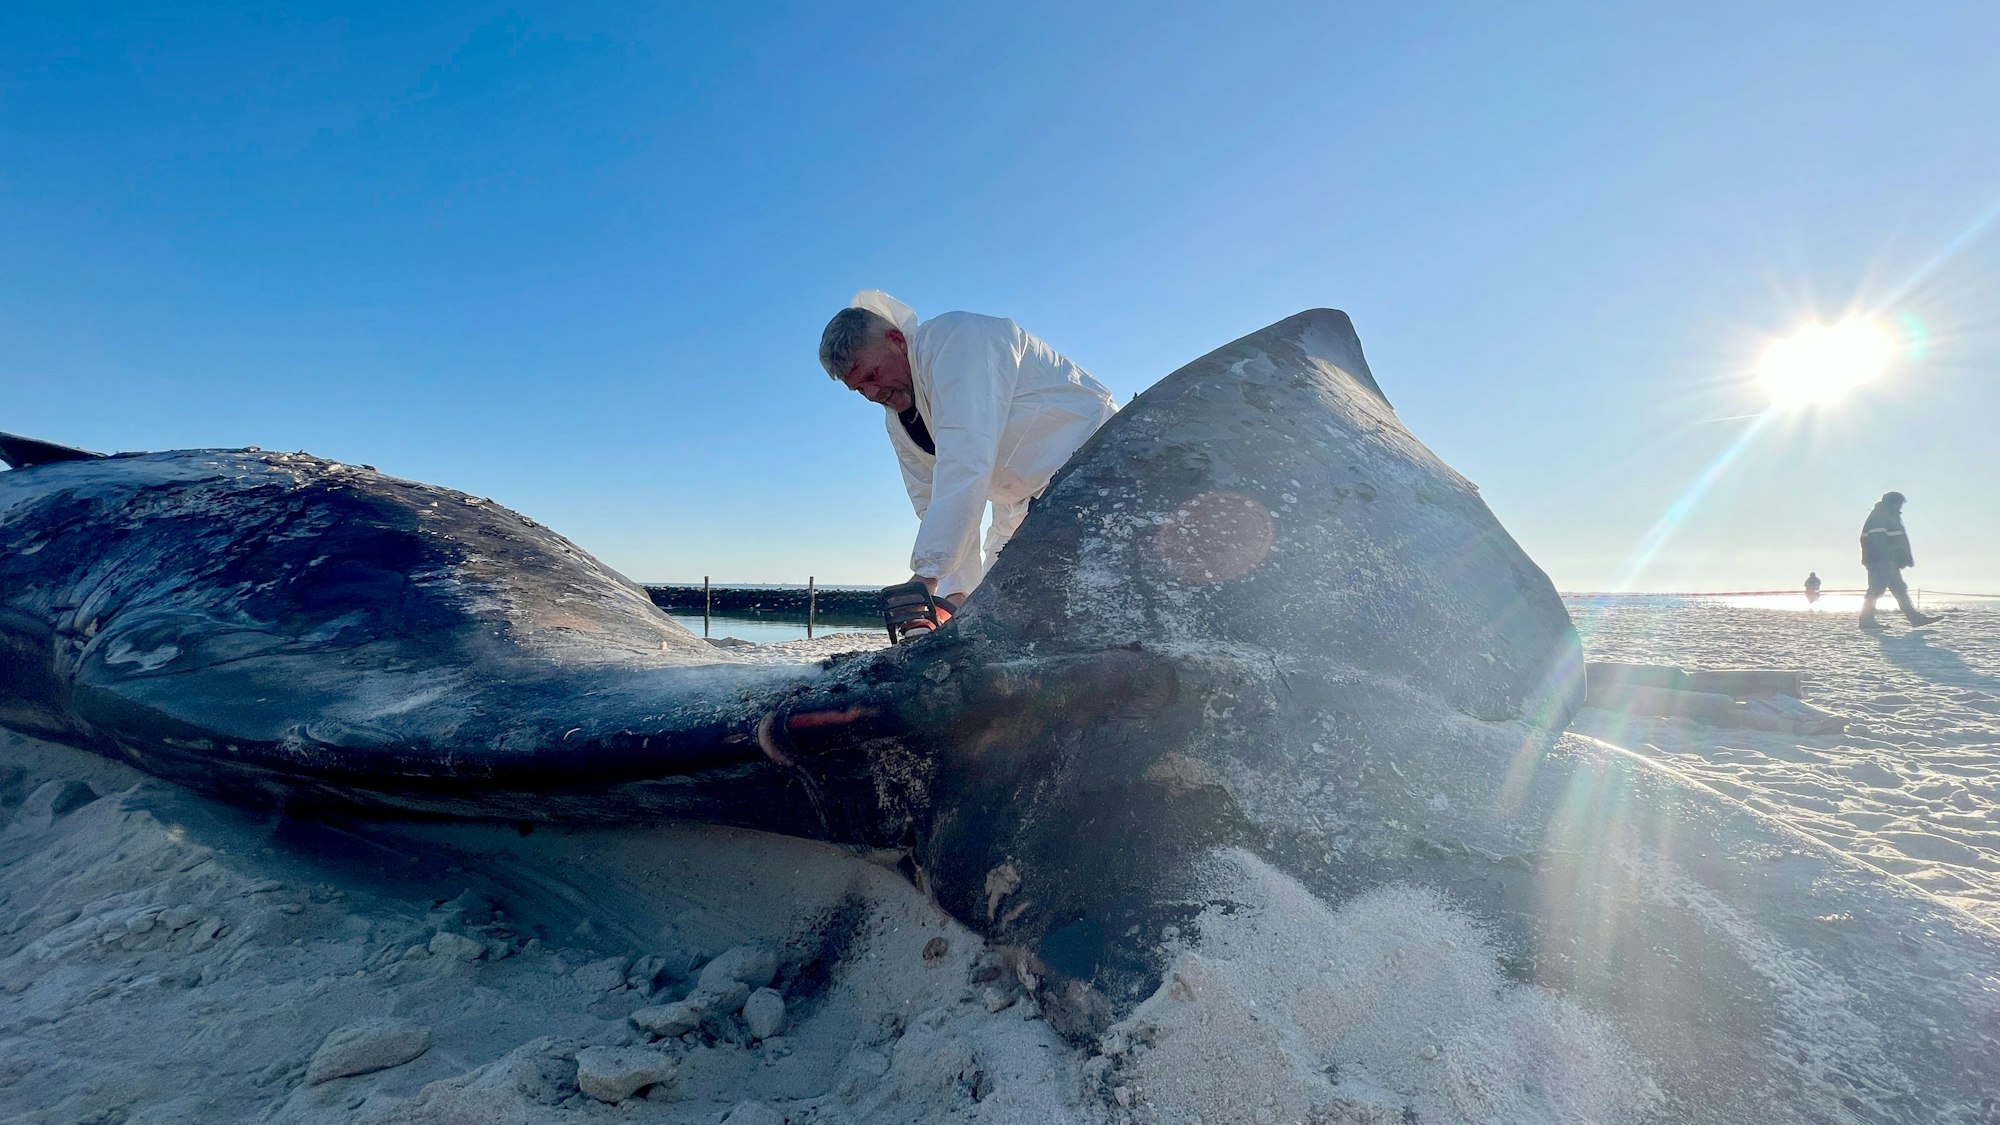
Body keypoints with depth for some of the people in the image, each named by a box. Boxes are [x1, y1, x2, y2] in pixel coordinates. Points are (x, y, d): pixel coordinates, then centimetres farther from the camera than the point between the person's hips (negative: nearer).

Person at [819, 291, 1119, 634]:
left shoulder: (951, 339, -21)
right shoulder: (897, 419, 7)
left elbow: (966, 462, -31)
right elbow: (933, 504, 4)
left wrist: (928, 572, -33)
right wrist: (955, 593, -9)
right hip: (1028, 500, 9)